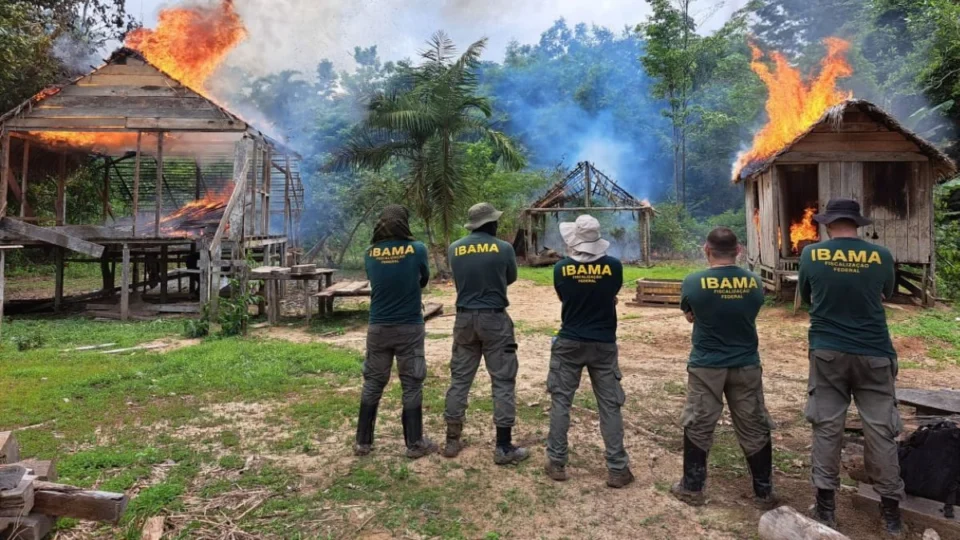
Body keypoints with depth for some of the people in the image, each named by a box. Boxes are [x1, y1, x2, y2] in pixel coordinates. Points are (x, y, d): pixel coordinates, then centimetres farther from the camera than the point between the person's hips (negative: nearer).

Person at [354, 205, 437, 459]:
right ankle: (415, 444, 12)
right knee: (412, 385, 6)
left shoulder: (370, 253, -2)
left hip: (378, 327, 3)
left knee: (373, 383, 13)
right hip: (409, 327, -2)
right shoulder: (417, 249, -9)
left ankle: (363, 441, 20)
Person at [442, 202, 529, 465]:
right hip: (494, 318, -3)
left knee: (459, 378, 12)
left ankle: (452, 441, 20)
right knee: (503, 381, 3)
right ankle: (504, 447, 5)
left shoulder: (454, 249, 1)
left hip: (464, 318, 4)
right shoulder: (504, 248, -7)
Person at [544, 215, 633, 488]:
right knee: (610, 405, 7)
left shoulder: (561, 268, -9)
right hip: (604, 344, 0)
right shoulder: (613, 266, -9)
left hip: (569, 343, 0)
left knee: (560, 401, 10)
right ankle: (617, 469, 12)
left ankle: (557, 463, 15)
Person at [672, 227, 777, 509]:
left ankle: (692, 488, 19)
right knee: (755, 429, 14)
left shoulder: (693, 282, -12)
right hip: (747, 365, 2)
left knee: (697, 427, 10)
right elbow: (750, 315, 11)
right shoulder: (755, 282, -5)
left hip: (706, 366, -2)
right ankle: (764, 493, 24)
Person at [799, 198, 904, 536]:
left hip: (827, 352, 0)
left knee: (826, 426, 7)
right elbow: (886, 295, 16)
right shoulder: (881, 256, -4)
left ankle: (826, 505, 13)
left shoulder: (811, 254, -5)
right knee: (880, 429, 8)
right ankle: (891, 511, 17)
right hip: (873, 354, 0)